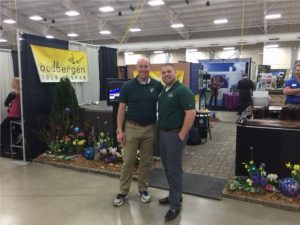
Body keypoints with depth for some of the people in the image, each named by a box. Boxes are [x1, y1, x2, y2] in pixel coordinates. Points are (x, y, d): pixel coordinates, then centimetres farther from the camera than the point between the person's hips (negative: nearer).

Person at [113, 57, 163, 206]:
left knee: (146, 161, 12)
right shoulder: (128, 86, -4)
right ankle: (123, 192, 19)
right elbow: (121, 109, -2)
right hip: (131, 128, -1)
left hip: (150, 129, 1)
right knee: (128, 161, 5)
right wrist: (119, 130, -6)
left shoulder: (157, 86, -1)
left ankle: (143, 189, 29)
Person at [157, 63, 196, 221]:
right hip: (162, 133, 9)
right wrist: (159, 130, 13)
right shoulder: (163, 91, 12)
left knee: (174, 169, -1)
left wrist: (181, 135, -20)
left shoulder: (182, 90, -14)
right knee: (167, 167, 16)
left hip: (175, 134, -8)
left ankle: (175, 205, 12)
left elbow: (191, 113, -20)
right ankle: (175, 195, 33)